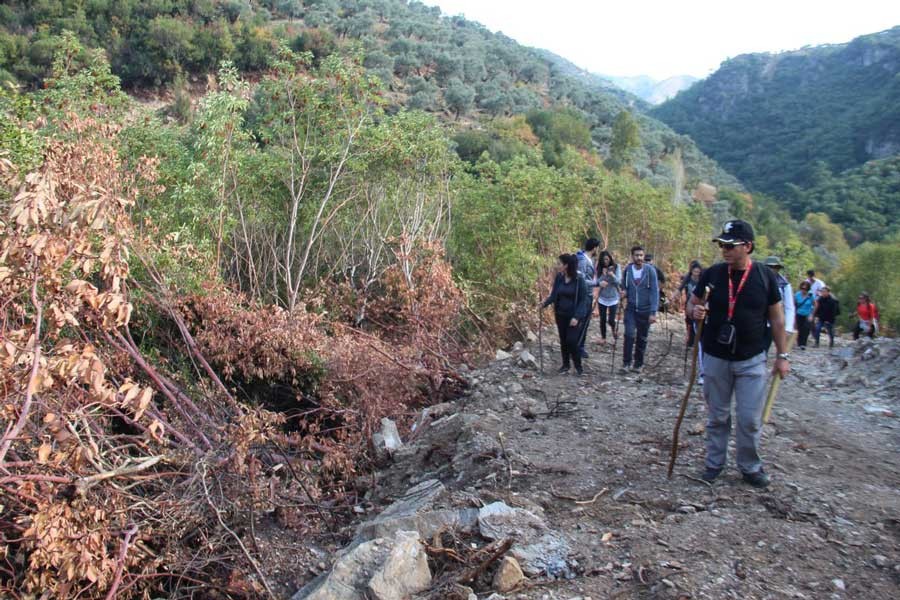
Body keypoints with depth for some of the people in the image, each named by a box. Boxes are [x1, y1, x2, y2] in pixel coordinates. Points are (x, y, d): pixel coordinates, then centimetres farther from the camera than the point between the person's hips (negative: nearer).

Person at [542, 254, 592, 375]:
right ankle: (566, 364, 29)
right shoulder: (559, 277, -3)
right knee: (563, 340, 12)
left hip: (574, 316, -5)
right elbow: (554, 294, 2)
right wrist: (545, 303, -17)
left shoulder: (579, 279, -16)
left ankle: (578, 365, 13)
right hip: (561, 315, 5)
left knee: (572, 341, -8)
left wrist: (577, 317, -20)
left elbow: (583, 300, -14)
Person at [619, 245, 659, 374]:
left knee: (642, 339, 8)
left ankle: (638, 364, 22)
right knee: (629, 335, -14)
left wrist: (653, 312, -16)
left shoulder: (650, 270, -10)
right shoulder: (627, 270, -1)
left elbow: (655, 292, -11)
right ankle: (626, 363, -5)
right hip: (630, 309, 1)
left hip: (645, 310, -1)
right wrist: (624, 292, -10)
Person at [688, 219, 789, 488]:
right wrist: (696, 312, -19)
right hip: (715, 358, 1)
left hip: (751, 360, -1)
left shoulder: (765, 276, -4)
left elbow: (776, 318, 3)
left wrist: (782, 355, 3)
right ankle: (714, 463, 26)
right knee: (717, 416, 12)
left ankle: (750, 467, 23)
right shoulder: (712, 274, -4)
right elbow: (693, 304, 6)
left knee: (751, 419, 4)